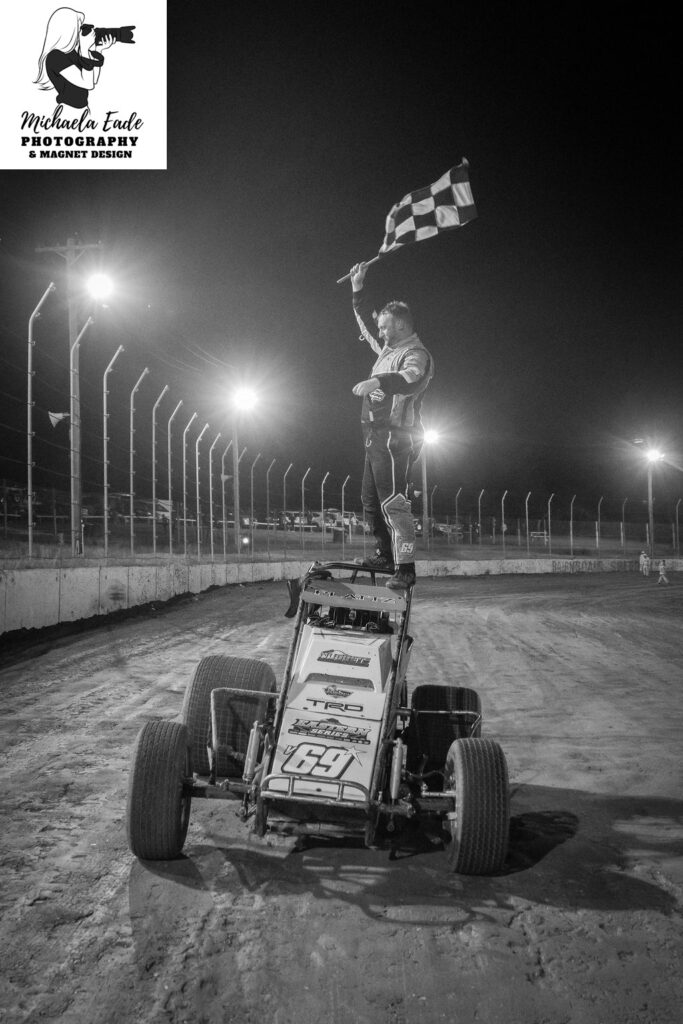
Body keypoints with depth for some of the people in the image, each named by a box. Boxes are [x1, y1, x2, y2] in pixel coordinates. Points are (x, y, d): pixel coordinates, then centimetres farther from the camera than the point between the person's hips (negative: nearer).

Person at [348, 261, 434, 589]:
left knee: (392, 502, -15)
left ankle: (405, 569, -16)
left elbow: (410, 379, -34)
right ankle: (386, 554, 27)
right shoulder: (388, 348, 18)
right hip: (377, 436, 10)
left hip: (395, 436, -10)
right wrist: (358, 290, 29)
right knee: (371, 499, 16)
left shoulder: (416, 355, -11)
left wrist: (376, 382, -45)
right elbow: (366, 323, 34)